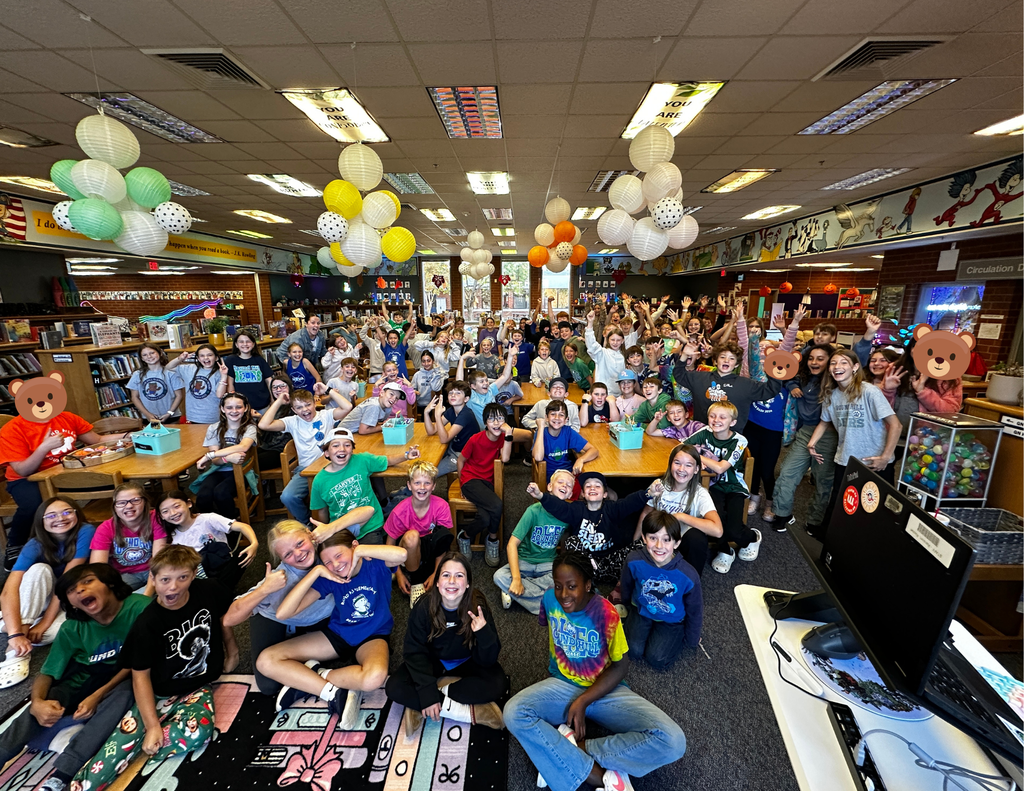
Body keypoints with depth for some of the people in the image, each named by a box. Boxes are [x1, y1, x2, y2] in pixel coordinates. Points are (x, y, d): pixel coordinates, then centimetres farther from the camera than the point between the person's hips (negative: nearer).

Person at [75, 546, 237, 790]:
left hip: (199, 686, 1)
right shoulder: (147, 623, -18)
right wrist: (152, 726, -19)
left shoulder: (208, 592, -14)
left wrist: (232, 651, 10)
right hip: (159, 693, 0)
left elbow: (224, 618, 7)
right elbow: (140, 674, -13)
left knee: (198, 731, -27)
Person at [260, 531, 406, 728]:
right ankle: (335, 694, -14)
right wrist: (316, 571, -27)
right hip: (337, 633, 4)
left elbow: (401, 554, -46)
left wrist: (360, 551, -34)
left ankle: (304, 679, -10)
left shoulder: (376, 563, -21)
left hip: (373, 637, -3)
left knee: (374, 677, -39)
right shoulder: (328, 578, -14)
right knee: (266, 661, -9)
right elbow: (283, 613, -20)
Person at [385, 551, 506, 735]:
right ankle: (469, 711, -21)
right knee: (394, 688, -23)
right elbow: (415, 652, -17)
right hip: (432, 662, 1)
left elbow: (487, 661, -23)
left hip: (466, 663, 0)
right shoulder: (424, 608, -23)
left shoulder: (478, 607, -25)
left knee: (498, 683, -27)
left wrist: (484, 633, -44)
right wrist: (427, 694, -27)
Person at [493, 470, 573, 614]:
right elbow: (512, 544, -19)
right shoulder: (535, 510, -16)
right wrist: (517, 578, -30)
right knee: (500, 576, -29)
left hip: (548, 564, 2)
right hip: (524, 561, -2)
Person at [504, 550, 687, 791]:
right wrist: (552, 669, 7)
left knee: (672, 742, -25)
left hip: (606, 690, -2)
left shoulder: (606, 613, -22)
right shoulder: (550, 598, -13)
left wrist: (583, 702, -16)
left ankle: (571, 751, -18)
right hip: (563, 685, 2)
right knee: (513, 713, -28)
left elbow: (620, 666, -12)